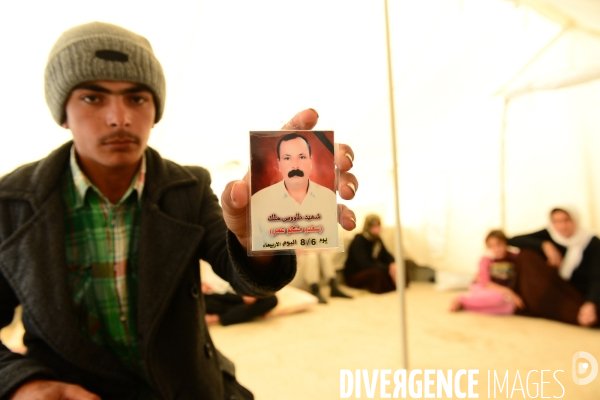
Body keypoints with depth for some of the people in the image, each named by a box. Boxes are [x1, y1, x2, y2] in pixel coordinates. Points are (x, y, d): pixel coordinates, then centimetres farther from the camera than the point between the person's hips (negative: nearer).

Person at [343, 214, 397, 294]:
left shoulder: (377, 240, 4)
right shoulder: (358, 241, -19)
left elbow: (386, 256, 4)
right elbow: (364, 264, -30)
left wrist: (393, 265, -21)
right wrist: (388, 269, -35)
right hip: (354, 276, -7)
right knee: (378, 272, -36)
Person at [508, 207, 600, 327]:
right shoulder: (549, 235, -6)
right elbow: (512, 241, -16)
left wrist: (590, 304, -38)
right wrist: (544, 245, -29)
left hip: (579, 295, -1)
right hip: (553, 292, 1)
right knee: (527, 254, -19)